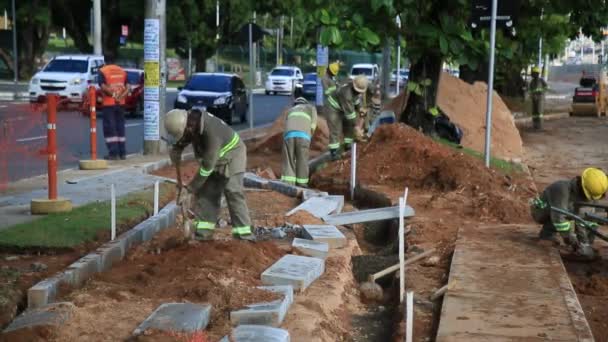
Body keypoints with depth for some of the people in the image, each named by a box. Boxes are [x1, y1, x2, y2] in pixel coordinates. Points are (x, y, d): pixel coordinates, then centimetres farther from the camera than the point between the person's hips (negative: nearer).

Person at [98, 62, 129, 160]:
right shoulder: (122, 71, 10)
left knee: (109, 128, 0)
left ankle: (113, 153, -4)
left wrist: (113, 94, -12)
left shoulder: (102, 71, -6)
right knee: (120, 127, 12)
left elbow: (103, 87, -19)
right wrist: (121, 96, -9)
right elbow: (128, 87, 3)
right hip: (120, 103, 5)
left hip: (108, 103, -5)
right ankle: (122, 153, 13)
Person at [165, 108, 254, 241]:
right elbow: (179, 144, 8)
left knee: (233, 192, -17)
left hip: (231, 155, -8)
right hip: (211, 158, 8)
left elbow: (207, 166, -34)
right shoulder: (188, 120, -15)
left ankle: (243, 234, -16)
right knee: (205, 191, 1)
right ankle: (203, 234, 3)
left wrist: (190, 189, -29)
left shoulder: (211, 132, -39)